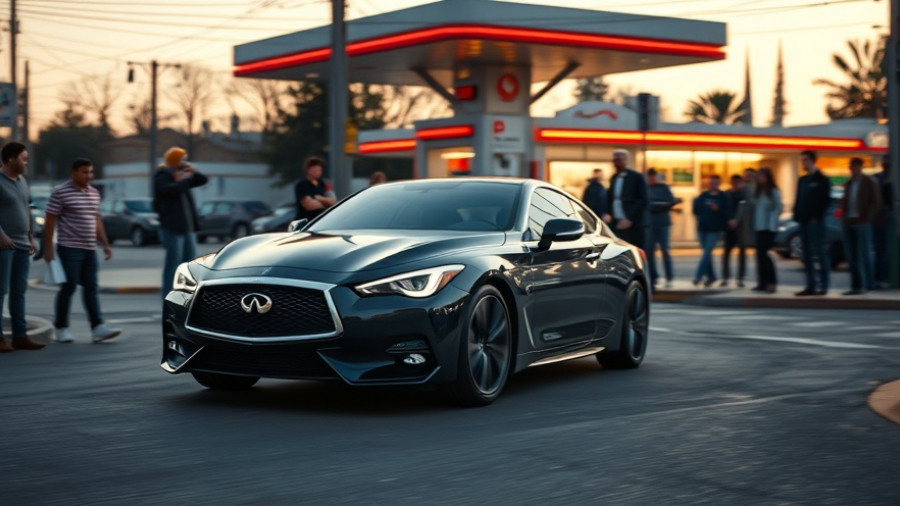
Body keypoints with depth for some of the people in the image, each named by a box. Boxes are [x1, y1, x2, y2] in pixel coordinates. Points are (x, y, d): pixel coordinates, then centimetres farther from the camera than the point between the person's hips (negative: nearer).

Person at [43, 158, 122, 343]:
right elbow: (50, 221, -7)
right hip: (69, 248, -6)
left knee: (91, 287, 2)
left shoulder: (94, 193, 14)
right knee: (69, 286, -3)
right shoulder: (60, 193, -7)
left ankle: (97, 327, -1)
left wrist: (105, 244, 16)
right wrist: (48, 247, -11)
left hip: (90, 249, 6)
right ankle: (61, 328, 8)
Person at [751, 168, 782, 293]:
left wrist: (771, 222, -14)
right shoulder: (758, 192, 14)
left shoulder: (774, 192, -8)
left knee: (763, 254, -13)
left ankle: (771, 282, -8)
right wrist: (754, 222, 7)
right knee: (760, 255, 6)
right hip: (758, 228, 7)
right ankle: (762, 283, 9)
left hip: (768, 228, -7)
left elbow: (779, 208, -11)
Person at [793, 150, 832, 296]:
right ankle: (811, 286, 10)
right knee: (807, 255, 7)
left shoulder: (821, 180, -3)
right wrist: (797, 216, 5)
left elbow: (826, 200, -9)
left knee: (820, 253, -5)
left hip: (815, 222, -7)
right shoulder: (802, 180, 18)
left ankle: (823, 285, -3)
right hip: (803, 221, 7)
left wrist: (817, 217, -14)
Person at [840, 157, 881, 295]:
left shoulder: (869, 183, -1)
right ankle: (856, 285, 8)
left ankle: (868, 284, 3)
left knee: (864, 254, -4)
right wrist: (844, 217, 4)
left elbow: (876, 202, -5)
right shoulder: (848, 184, 16)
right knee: (851, 256, 4)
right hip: (848, 223, 6)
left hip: (862, 223, -6)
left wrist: (866, 218, -13)